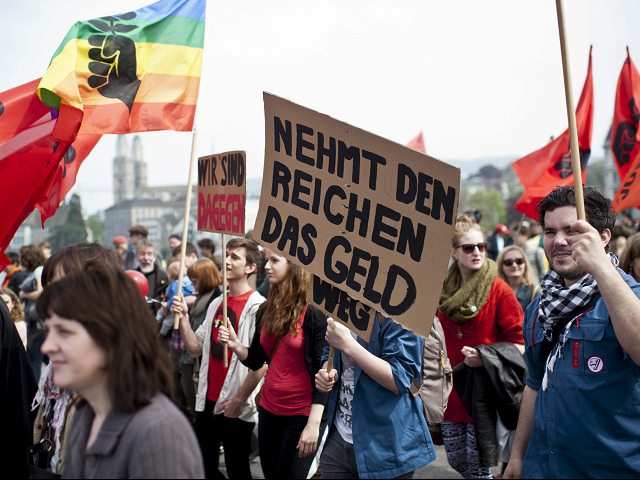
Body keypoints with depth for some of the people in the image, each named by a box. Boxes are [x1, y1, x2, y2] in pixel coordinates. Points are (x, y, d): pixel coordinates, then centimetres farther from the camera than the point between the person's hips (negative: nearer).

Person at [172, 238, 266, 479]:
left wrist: (238, 400, -16)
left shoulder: (257, 306, -13)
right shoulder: (216, 304, 10)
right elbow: (195, 348, 10)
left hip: (236, 408, -7)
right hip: (208, 402, 7)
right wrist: (183, 318, -3)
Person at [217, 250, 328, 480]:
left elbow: (322, 371, -15)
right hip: (269, 409, 7)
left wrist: (314, 423, -20)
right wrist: (235, 345, -8)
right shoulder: (266, 310, 6)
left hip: (301, 413, -7)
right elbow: (256, 361, 12)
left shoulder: (313, 314, -13)